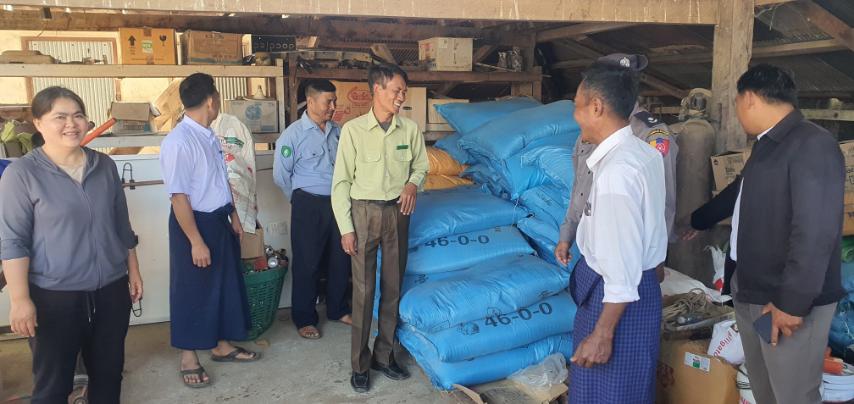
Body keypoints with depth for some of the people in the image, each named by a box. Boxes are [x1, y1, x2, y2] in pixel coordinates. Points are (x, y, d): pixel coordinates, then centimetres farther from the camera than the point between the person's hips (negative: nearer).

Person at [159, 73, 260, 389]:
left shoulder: (209, 136, 5)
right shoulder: (178, 142, -22)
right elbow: (179, 196, -23)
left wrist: (233, 216, 20)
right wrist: (196, 241, -23)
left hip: (219, 221, 9)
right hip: (193, 223, -8)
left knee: (226, 284, 18)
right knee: (193, 291, 6)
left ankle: (222, 346, 35)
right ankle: (188, 358, 24)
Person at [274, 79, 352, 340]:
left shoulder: (338, 131, 4)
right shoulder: (293, 134, -10)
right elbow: (281, 175, -4)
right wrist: (301, 200, 4)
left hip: (338, 202, 5)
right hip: (309, 206, -5)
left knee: (340, 259, 13)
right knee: (307, 263, 4)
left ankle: (338, 309, 31)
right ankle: (304, 319, 18)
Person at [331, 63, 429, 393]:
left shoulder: (410, 129, 0)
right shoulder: (353, 129, -9)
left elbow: (421, 165, 15)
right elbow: (341, 182, -6)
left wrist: (413, 183, -8)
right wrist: (346, 228, -9)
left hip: (397, 213, 3)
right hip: (365, 213, -3)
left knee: (393, 287, 10)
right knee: (363, 290, 1)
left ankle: (384, 356, 25)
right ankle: (360, 363, 15)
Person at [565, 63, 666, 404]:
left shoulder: (616, 171, -27)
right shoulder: (643, 152, 2)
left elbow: (623, 265, -26)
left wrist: (602, 332, -20)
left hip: (617, 298, -9)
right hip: (640, 286, 9)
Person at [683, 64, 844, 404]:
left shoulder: (813, 144, -18)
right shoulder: (766, 144, 12)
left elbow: (815, 232, -24)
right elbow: (739, 192, 29)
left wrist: (791, 302, -22)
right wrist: (697, 220, 43)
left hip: (790, 300, -9)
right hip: (749, 290, 9)